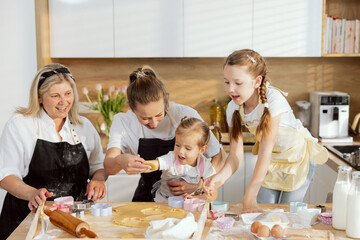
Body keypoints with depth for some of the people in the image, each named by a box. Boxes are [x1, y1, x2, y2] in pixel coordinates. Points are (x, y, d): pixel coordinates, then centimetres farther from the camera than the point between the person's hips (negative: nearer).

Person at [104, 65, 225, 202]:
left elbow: (220, 156, -8)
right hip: (148, 198, 1)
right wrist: (120, 161, -47)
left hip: (185, 196, -1)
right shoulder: (122, 122, -11)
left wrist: (198, 184, -22)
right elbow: (108, 168, -24)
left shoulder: (186, 115, -16)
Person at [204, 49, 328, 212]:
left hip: (297, 157, -4)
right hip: (271, 159, 4)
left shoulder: (273, 100, -33)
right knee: (261, 213, 1)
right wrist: (221, 176, -40)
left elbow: (265, 152, -36)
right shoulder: (233, 109, -17)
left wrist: (249, 198, -38)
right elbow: (236, 155, -18)